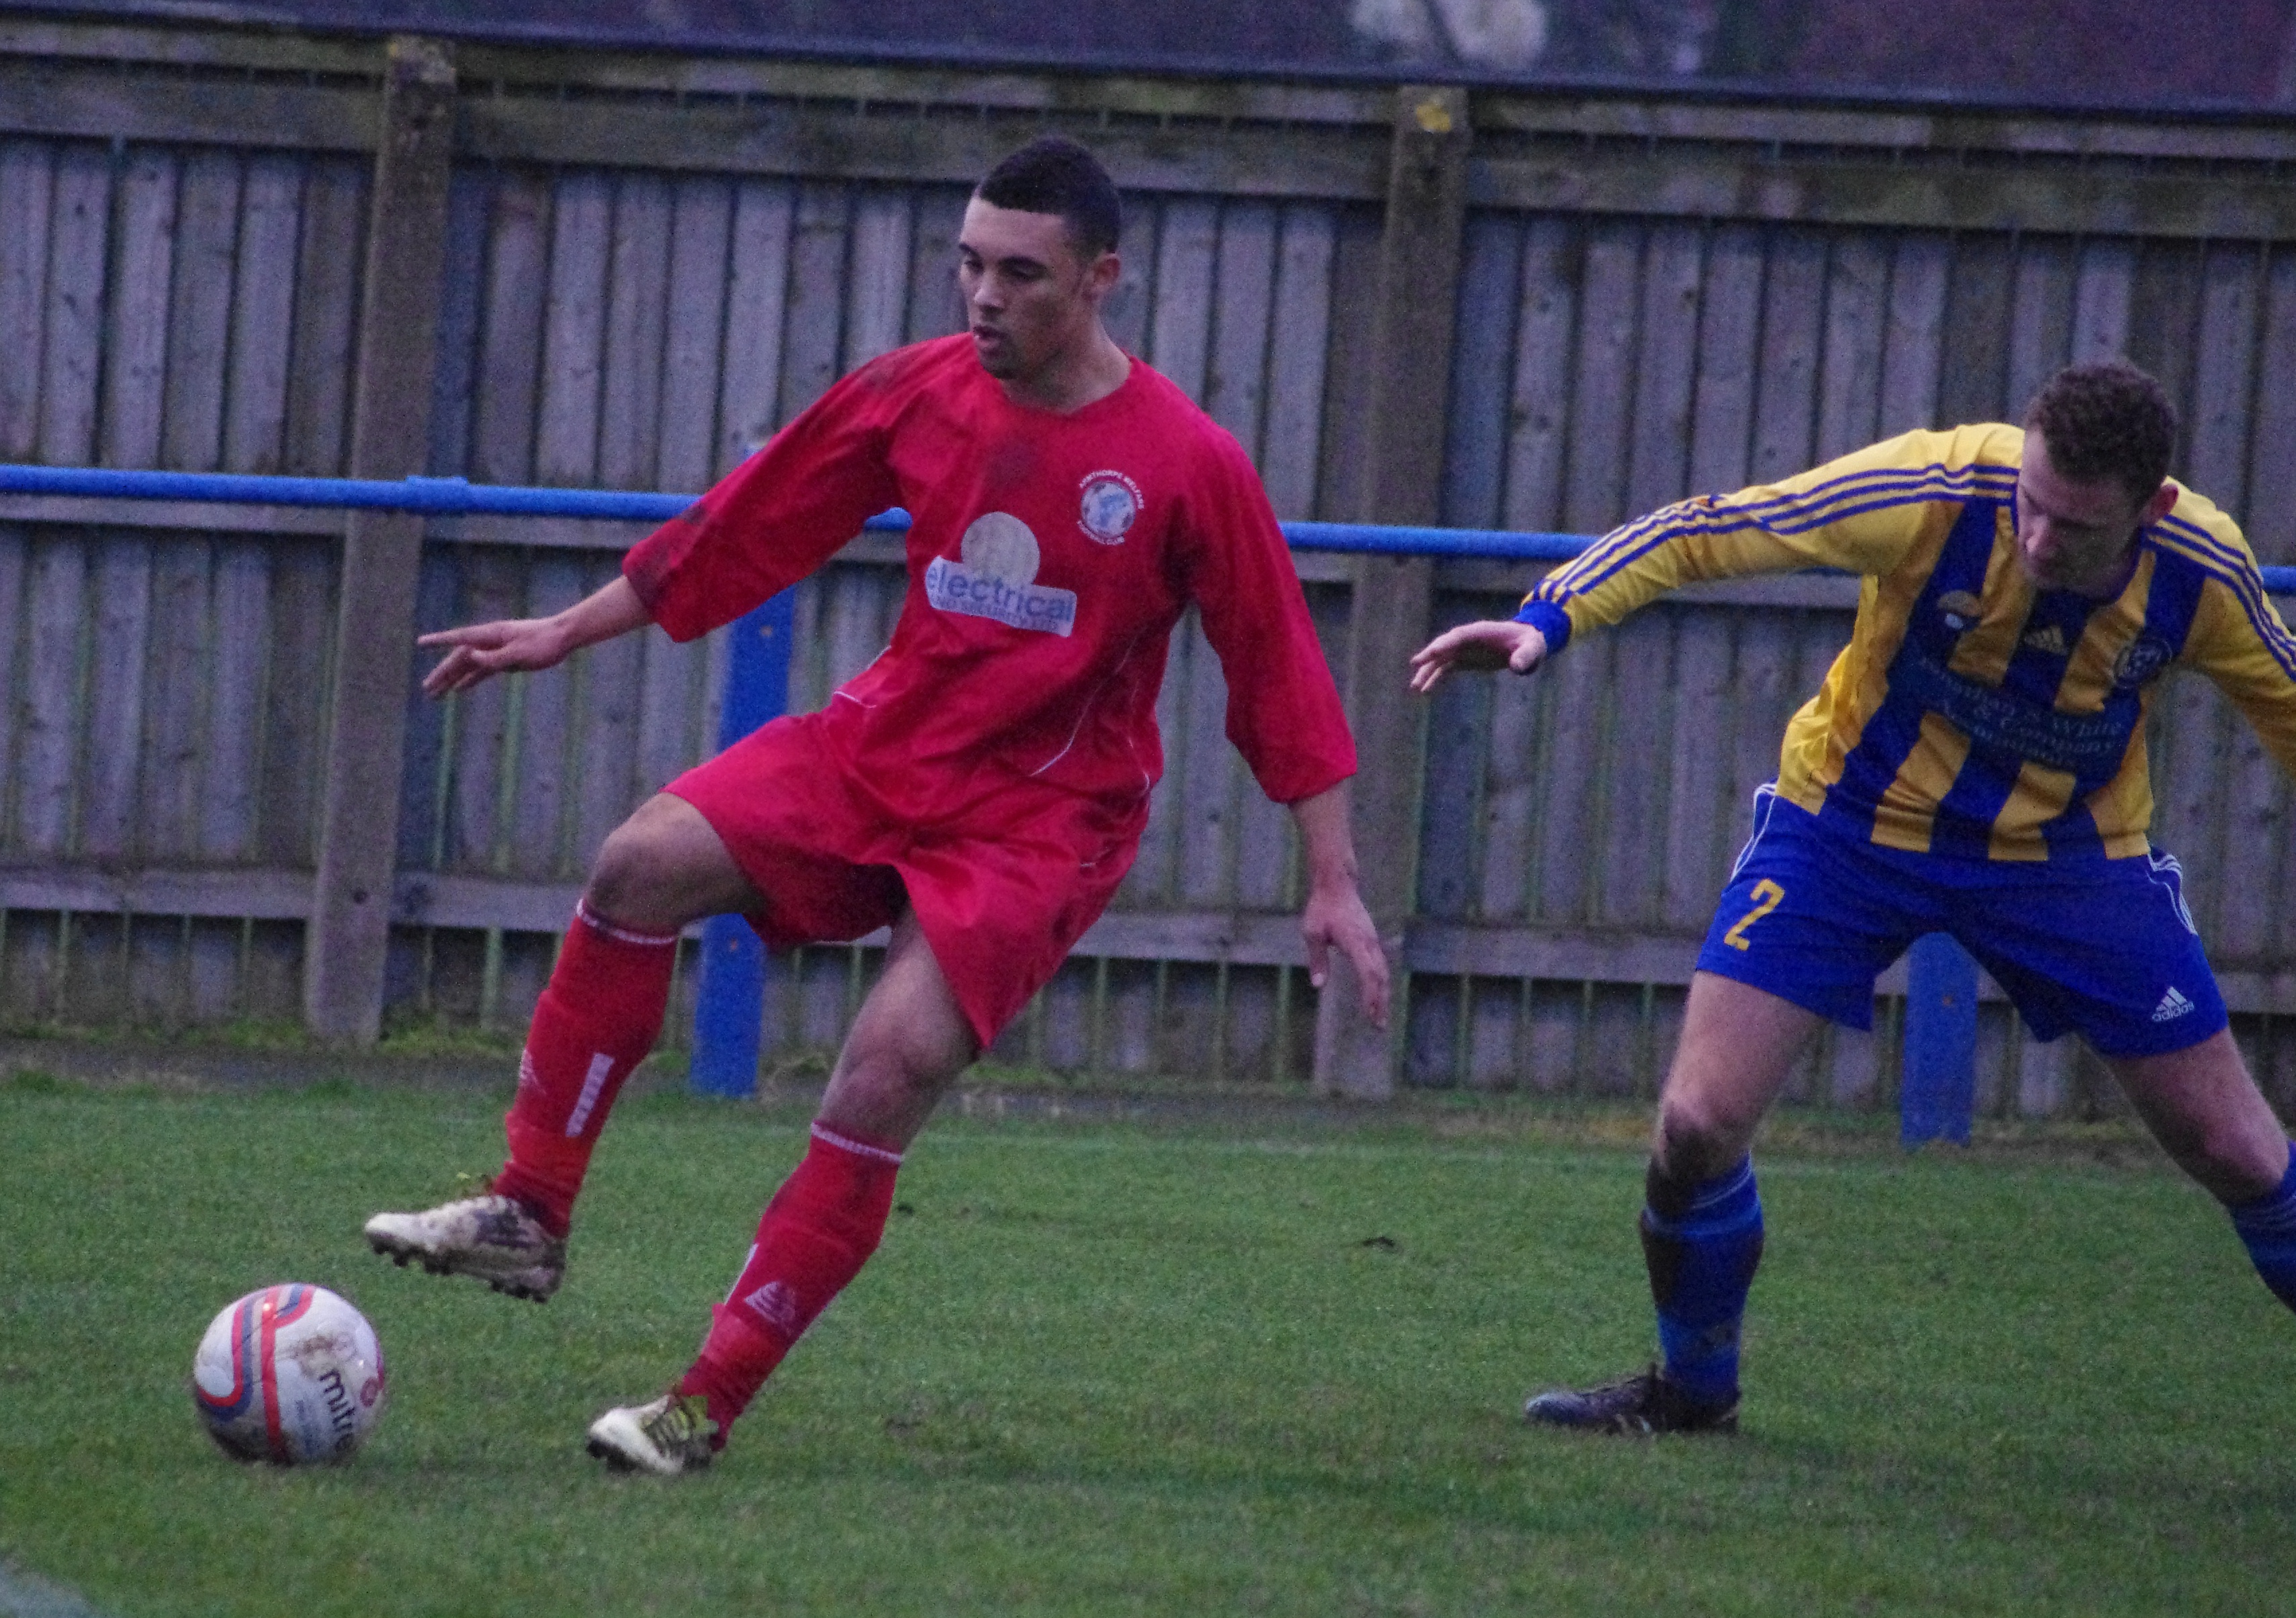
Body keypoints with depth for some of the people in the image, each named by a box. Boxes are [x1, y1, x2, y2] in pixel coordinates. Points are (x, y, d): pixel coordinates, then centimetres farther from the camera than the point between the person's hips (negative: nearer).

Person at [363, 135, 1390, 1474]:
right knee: (645, 865, -17)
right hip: (881, 745, 5)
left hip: (1040, 820, -5)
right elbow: (747, 531, 9)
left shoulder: (1188, 466, -13)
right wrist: (565, 633, 13)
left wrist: (1333, 885, -7)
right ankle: (530, 1220, -10)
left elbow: (1281, 674, -7)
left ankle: (708, 1408, -15)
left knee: (889, 1072, -21)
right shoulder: (919, 393, -2)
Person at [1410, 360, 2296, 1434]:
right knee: (1698, 1124, -12)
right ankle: (1691, 1390, 15)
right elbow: (1703, 533, -24)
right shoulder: (1936, 492, -30)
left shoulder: (2203, 575, -22)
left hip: (2068, 852, 1)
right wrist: (1551, 617, -37)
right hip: (1857, 814, -1)